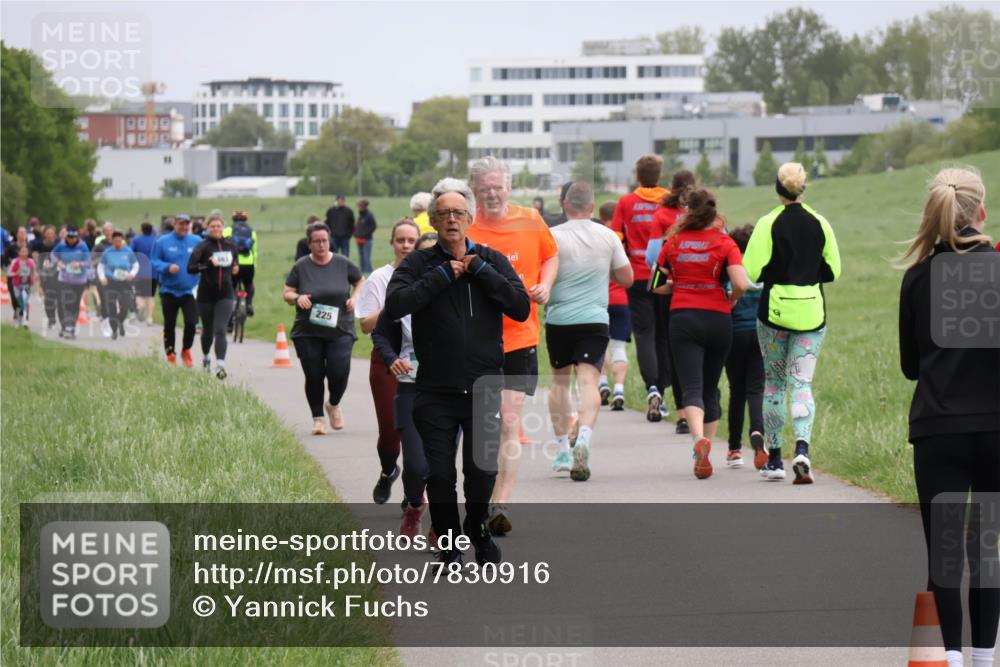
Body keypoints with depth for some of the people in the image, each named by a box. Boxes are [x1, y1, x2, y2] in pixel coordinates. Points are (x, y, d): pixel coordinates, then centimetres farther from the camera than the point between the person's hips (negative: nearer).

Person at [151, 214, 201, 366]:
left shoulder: (197, 242, 1)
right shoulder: (163, 241, -3)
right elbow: (154, 262, -1)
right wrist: (167, 267, -18)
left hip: (189, 290, 0)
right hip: (169, 291, 0)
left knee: (191, 322, -12)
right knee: (169, 325, 8)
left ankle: (186, 350, 12)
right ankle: (170, 354, 23)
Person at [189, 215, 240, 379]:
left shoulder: (230, 245, 5)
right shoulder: (202, 247, -7)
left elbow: (236, 260, 24)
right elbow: (190, 267, -15)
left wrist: (236, 268, 1)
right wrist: (208, 264, -28)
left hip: (225, 294, 1)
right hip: (206, 294, -1)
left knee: (220, 330, -12)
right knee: (208, 330, 14)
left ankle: (220, 365, -21)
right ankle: (206, 357, 42)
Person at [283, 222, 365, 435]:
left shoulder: (343, 264, 3)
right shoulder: (301, 267, 2)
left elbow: (360, 282, 17)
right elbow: (287, 294, 5)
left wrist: (355, 297, -2)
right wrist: (297, 298, -16)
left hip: (340, 331, 0)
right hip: (308, 333, 0)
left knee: (339, 373, -11)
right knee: (314, 376, -1)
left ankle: (334, 405, 20)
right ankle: (318, 418, 15)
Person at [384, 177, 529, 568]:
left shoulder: (491, 261, 6)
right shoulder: (419, 264, 1)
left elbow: (521, 308, -6)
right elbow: (394, 305, -16)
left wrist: (479, 270, -10)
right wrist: (443, 275, -14)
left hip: (484, 389, 1)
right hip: (436, 392, -1)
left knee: (483, 471, 6)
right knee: (440, 475, 3)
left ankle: (478, 530, 33)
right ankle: (449, 546, 20)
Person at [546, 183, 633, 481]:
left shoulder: (552, 236, -5)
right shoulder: (608, 236, 2)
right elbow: (626, 278, 8)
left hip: (558, 319, 0)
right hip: (594, 320, 0)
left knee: (560, 379, 16)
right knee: (588, 380, -7)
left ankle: (563, 449, 16)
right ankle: (583, 437, -32)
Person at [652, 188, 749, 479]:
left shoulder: (674, 242, 2)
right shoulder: (724, 243, -3)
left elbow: (657, 285, 6)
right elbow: (741, 284, -14)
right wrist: (730, 300, 6)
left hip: (683, 319, -1)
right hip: (718, 320, 1)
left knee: (691, 388, -8)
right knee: (710, 388, 15)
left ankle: (699, 438, -35)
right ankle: (704, 456, 19)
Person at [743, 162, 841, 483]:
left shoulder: (768, 224, -8)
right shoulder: (820, 224, 2)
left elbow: (751, 270, -12)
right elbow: (833, 270, 7)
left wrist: (774, 273, 9)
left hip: (774, 310, -2)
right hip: (811, 312, 2)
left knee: (774, 383, 12)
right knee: (802, 383, 1)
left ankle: (774, 459, 17)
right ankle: (802, 448, -23)